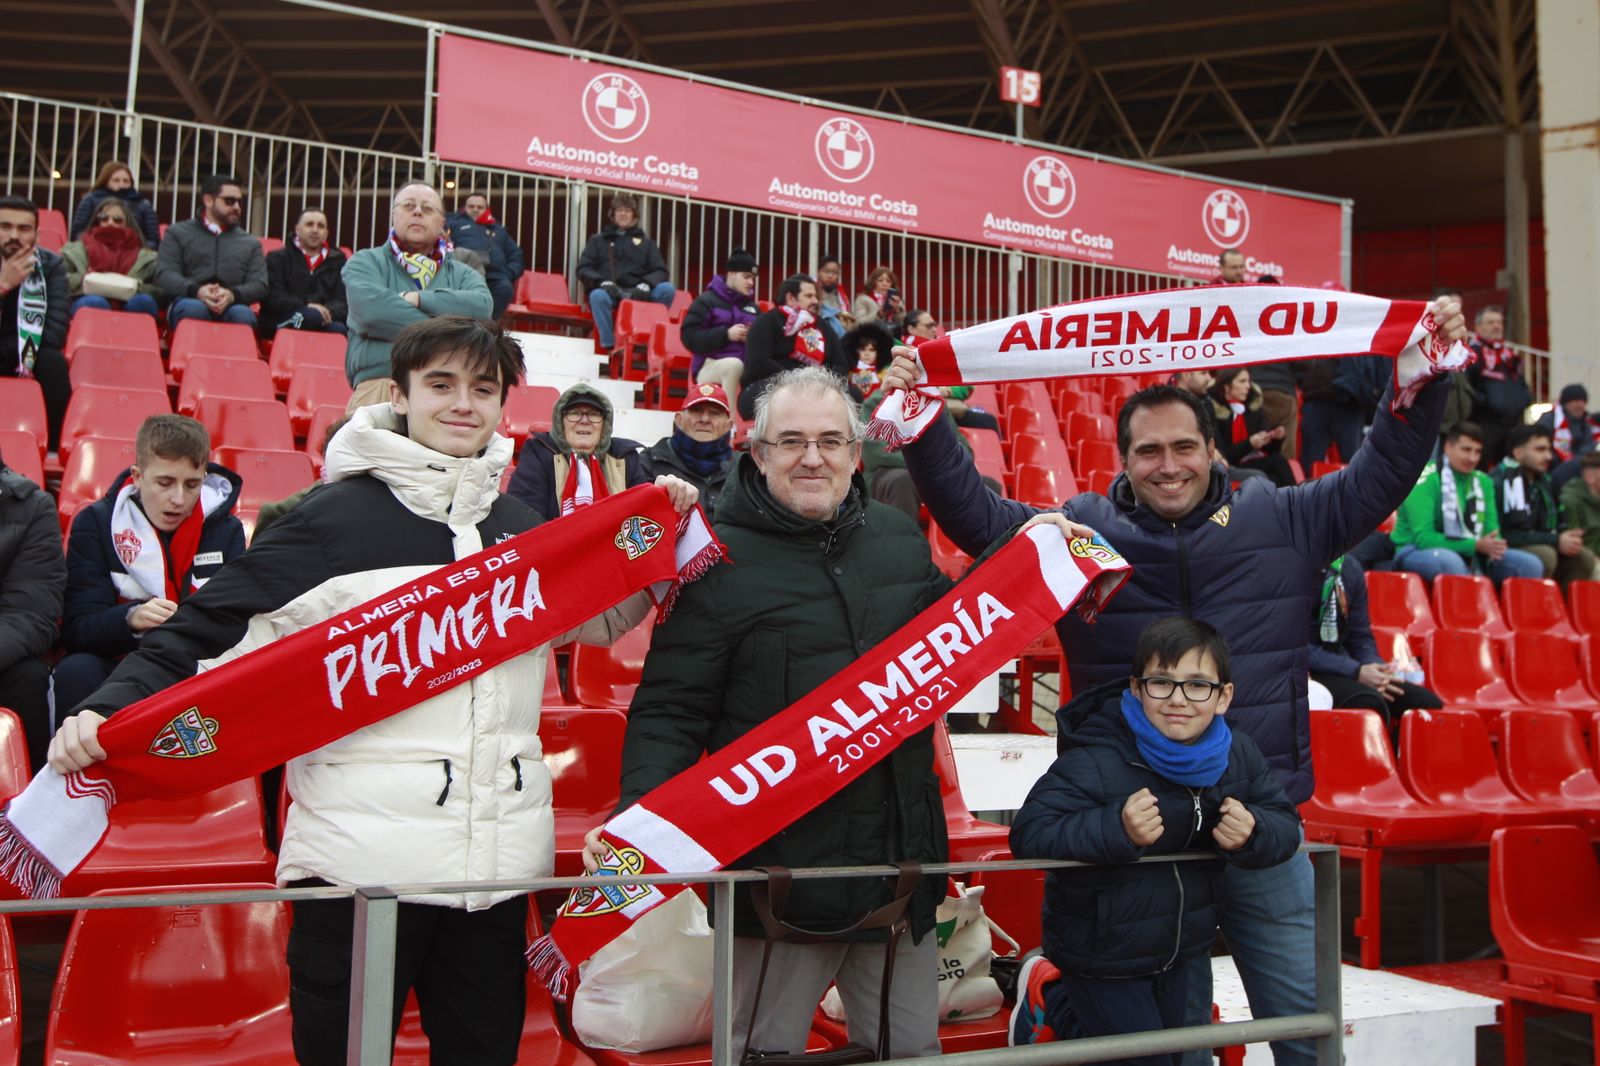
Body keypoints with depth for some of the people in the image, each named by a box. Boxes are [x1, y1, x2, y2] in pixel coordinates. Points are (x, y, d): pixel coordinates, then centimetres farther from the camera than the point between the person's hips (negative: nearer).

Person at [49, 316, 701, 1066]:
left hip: (498, 861, 5)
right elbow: (204, 633, -4)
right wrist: (108, 712, -18)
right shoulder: (336, 515, -4)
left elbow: (601, 619, 26)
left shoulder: (520, 527, 12)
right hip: (361, 856, -5)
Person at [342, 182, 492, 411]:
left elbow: (482, 306, 0)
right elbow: (371, 308, -5)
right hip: (380, 382, -1)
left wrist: (419, 299, -4)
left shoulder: (461, 273, 23)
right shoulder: (366, 262, 16)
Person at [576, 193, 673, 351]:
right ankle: (610, 347, -39)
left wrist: (646, 285, -12)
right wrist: (603, 282, -11)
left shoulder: (646, 241, 25)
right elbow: (583, 269, 11)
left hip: (638, 294, 1)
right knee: (597, 295, -38)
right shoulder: (598, 240, 24)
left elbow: (660, 271, 12)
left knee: (667, 289, -28)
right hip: (608, 292, -1)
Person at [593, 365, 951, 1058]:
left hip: (902, 862, 5)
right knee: (767, 1049, 12)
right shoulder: (719, 558, -10)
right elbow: (669, 710, -12)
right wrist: (637, 813, -27)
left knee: (914, 1048, 19)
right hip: (778, 864, -5)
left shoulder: (900, 538, 6)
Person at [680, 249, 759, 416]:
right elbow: (689, 337, -5)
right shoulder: (707, 301, 5)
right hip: (710, 365, -4)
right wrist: (726, 334, -14)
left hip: (748, 366, 4)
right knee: (734, 364, -38)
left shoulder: (753, 307, 22)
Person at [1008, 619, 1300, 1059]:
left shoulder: (1238, 754, -8)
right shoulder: (1095, 762, -28)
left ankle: (1057, 1001, 42)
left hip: (1182, 951, 7)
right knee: (1144, 1057, 3)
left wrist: (1252, 833, -24)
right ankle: (1048, 999, 24)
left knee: (1172, 1054, 23)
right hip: (1102, 953, -7)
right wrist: (1116, 829, -45)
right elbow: (1029, 833, -32)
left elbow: (1285, 823, 0)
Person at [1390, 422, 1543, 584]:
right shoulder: (1426, 479, -14)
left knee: (1530, 564, -9)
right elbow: (1423, 537, -20)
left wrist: (1493, 546, -18)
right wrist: (1475, 545, -25)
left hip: (1465, 555, 7)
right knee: (1450, 562, -40)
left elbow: (1491, 530, 8)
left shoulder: (1483, 482, 7)